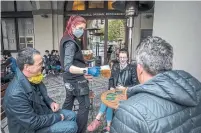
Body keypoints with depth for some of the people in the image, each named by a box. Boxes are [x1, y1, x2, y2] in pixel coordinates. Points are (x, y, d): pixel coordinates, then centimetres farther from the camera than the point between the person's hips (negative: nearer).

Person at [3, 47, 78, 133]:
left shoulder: (33, 78, -7)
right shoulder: (16, 94, -35)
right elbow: (33, 123, -29)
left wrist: (50, 102, -6)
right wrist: (57, 117, -19)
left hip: (42, 113, 8)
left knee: (72, 115, 11)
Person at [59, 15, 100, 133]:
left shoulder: (68, 40, 9)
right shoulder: (70, 43, -21)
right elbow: (68, 67, -31)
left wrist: (83, 72, 18)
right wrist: (87, 71, -42)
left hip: (71, 79, 10)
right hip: (77, 80, -10)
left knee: (69, 102, 23)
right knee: (85, 105, 0)